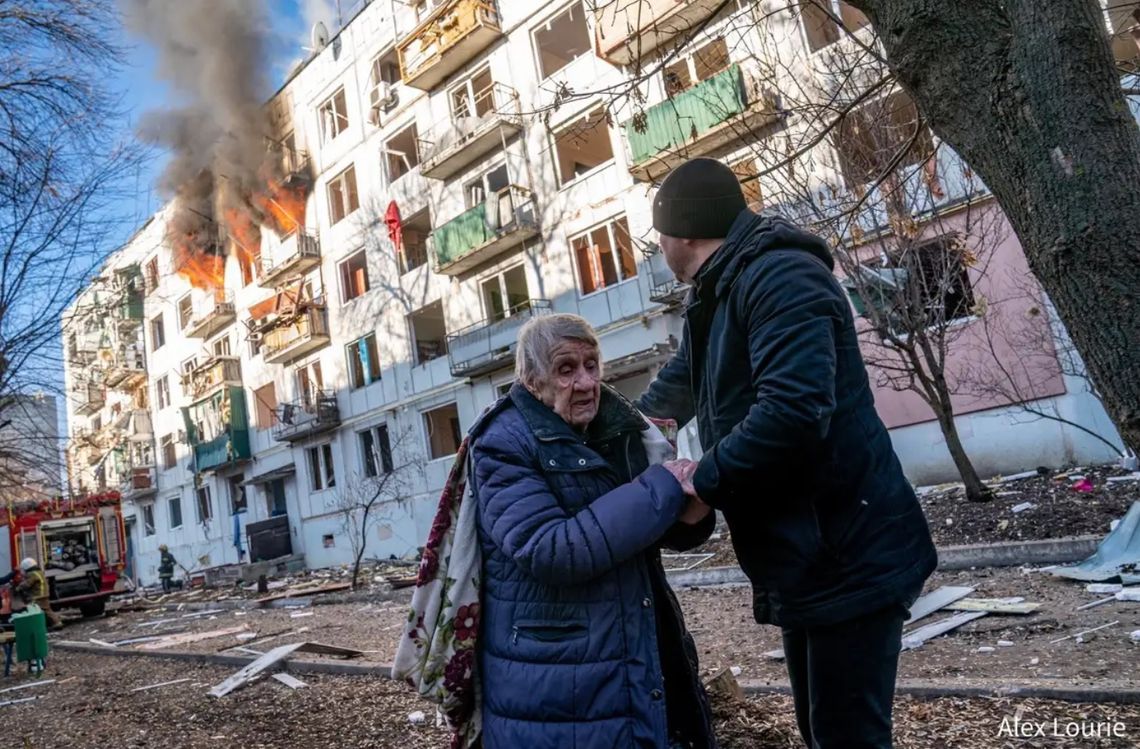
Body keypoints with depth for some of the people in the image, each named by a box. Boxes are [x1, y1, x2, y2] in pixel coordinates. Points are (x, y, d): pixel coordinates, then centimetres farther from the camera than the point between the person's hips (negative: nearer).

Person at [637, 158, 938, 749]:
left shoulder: (779, 277, -18)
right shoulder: (716, 297, 13)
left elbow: (792, 410, -31)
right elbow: (679, 386, 30)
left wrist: (704, 478, -21)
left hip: (848, 559, -10)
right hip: (805, 562, 10)